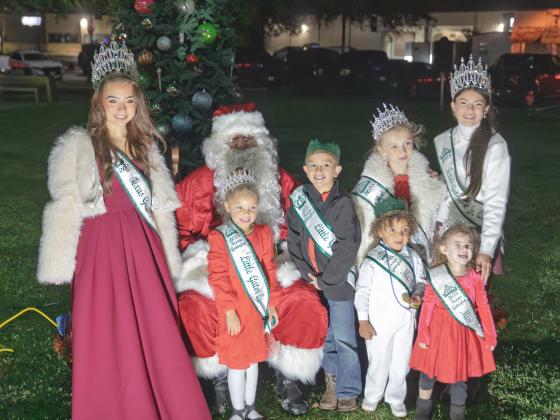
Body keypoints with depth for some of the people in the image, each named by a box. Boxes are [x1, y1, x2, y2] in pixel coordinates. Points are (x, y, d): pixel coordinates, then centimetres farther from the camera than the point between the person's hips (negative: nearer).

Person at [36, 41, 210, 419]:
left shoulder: (145, 147, 13)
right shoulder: (78, 147, -3)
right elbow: (65, 209, -6)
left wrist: (168, 260, 15)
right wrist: (59, 267, -10)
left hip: (144, 250, 5)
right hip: (103, 251, -4)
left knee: (155, 336, 8)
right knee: (109, 341, 3)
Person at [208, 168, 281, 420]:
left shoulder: (263, 234, 1)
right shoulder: (219, 238, -13)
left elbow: (269, 270, 7)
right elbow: (218, 277, -14)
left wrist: (271, 304, 6)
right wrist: (229, 310, -16)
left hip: (257, 308, 4)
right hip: (234, 312, -4)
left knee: (253, 359, 17)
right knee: (236, 363, 6)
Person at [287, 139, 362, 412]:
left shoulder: (343, 203, -11)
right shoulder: (298, 200, 2)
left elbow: (347, 247, -14)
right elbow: (293, 239, 4)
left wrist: (325, 279, -13)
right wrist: (306, 272, -5)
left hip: (338, 280, -4)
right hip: (311, 280, 4)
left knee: (343, 338, 2)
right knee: (322, 336, 13)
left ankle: (348, 392, 13)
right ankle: (332, 382, 29)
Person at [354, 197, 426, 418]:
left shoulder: (412, 256, 0)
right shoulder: (372, 260, -14)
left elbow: (421, 280, 12)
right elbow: (362, 292, -10)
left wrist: (418, 295, -10)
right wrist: (363, 321, -11)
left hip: (406, 320, 4)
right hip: (379, 322, -4)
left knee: (401, 363, 15)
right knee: (379, 362, 10)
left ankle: (396, 399, 35)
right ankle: (372, 396, 34)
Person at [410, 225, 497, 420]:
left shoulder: (475, 278, -7)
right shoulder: (436, 277, -12)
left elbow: (483, 307, -2)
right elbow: (427, 307, -10)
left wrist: (490, 336, 1)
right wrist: (422, 335, -10)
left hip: (464, 334, 1)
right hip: (439, 332, -1)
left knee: (460, 373, 14)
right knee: (428, 370, 15)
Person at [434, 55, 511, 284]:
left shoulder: (495, 145, -11)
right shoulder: (443, 140, 7)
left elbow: (496, 202, -15)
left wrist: (486, 250, -22)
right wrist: (440, 223, 8)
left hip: (481, 234, -5)